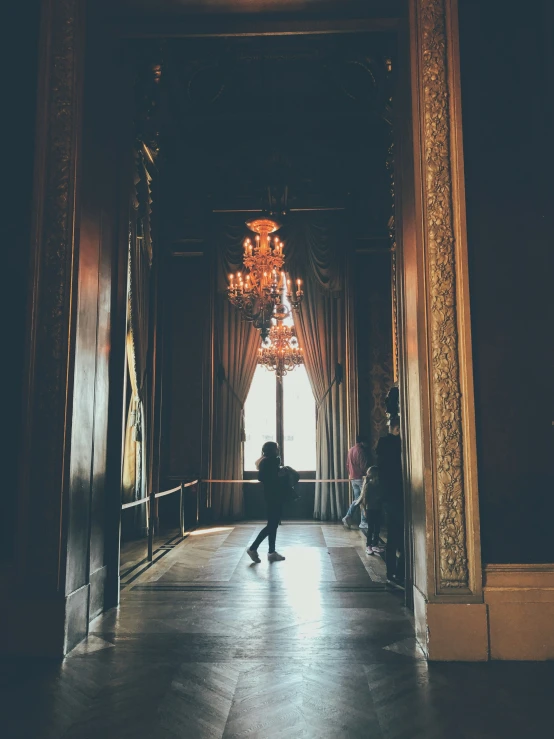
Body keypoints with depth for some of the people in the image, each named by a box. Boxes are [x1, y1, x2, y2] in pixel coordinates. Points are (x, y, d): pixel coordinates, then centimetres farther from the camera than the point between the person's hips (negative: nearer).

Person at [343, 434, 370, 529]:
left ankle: (348, 517, 5)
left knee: (357, 499, 14)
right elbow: (363, 466, -18)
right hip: (361, 478, -8)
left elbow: (348, 464, 15)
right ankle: (364, 522, 2)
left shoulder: (350, 450, 11)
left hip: (353, 478, 8)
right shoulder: (361, 451, -14)